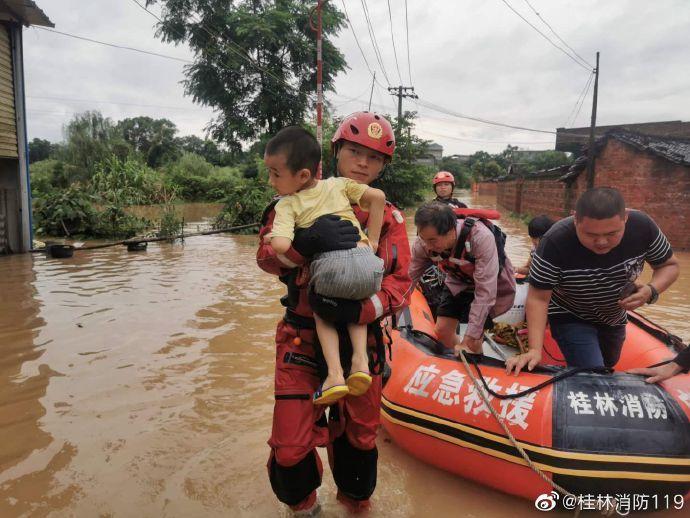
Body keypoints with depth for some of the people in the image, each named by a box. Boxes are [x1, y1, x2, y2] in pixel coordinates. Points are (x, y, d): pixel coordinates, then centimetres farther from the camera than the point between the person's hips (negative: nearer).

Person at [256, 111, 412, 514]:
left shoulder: (390, 217, 3)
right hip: (303, 336, -1)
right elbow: (267, 256, -9)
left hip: (361, 336, 2)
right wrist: (306, 241, -31)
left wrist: (360, 310, -25)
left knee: (359, 433, 18)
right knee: (291, 446, -1)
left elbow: (401, 284, -5)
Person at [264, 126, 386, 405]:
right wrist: (372, 241, 14)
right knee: (356, 304, 34)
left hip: (329, 268, -4)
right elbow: (377, 196, 10)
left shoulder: (287, 205, 7)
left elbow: (280, 246, -9)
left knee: (321, 311, 27)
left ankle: (334, 374, 13)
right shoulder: (339, 184, 19)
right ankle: (360, 359, 13)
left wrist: (269, 238, 15)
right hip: (367, 263, 4)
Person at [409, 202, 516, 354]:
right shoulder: (424, 242, -27)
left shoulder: (480, 237, -41)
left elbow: (485, 292, -38)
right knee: (442, 330, -1)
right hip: (458, 281, 4)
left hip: (493, 284, -4)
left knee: (472, 342, -11)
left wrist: (470, 339, -36)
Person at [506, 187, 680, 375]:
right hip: (570, 319, -5)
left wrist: (652, 291, -30)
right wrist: (535, 349, -38)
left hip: (615, 318, 5)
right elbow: (538, 298, -29)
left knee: (608, 369, 28)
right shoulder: (555, 242, -36)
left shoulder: (642, 226, -26)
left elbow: (670, 265, -8)